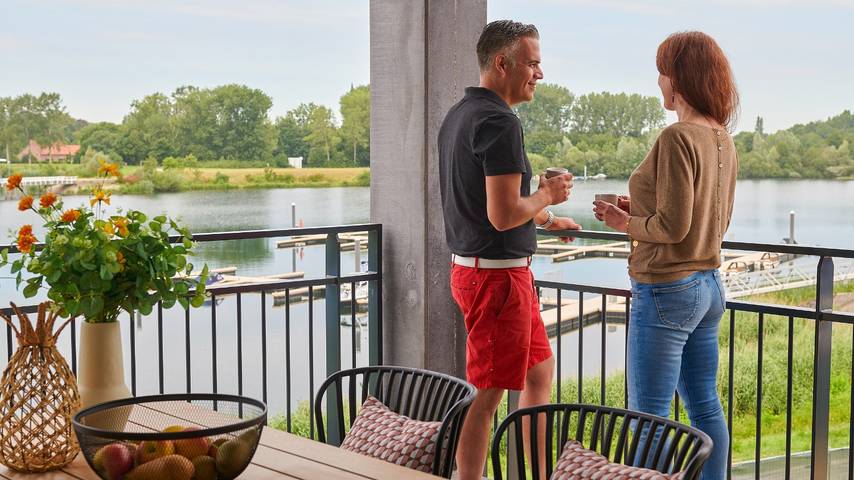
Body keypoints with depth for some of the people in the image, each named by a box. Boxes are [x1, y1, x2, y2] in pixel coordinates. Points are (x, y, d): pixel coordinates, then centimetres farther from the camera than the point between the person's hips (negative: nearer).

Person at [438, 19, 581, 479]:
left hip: (472, 266, 10)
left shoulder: (459, 115, 12)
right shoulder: (499, 122, -19)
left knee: (541, 369, 22)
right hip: (497, 274, -10)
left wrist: (545, 218, 26)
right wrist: (547, 193, -7)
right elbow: (503, 215, -26)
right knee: (487, 395, -1)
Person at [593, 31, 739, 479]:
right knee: (705, 407, 16)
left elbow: (673, 226, -21)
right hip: (709, 286, 9)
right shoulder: (723, 140, 9)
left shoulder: (677, 137, -18)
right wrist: (641, 211, 12)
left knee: (648, 416, 0)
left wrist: (626, 224, -4)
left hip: (667, 291, -9)